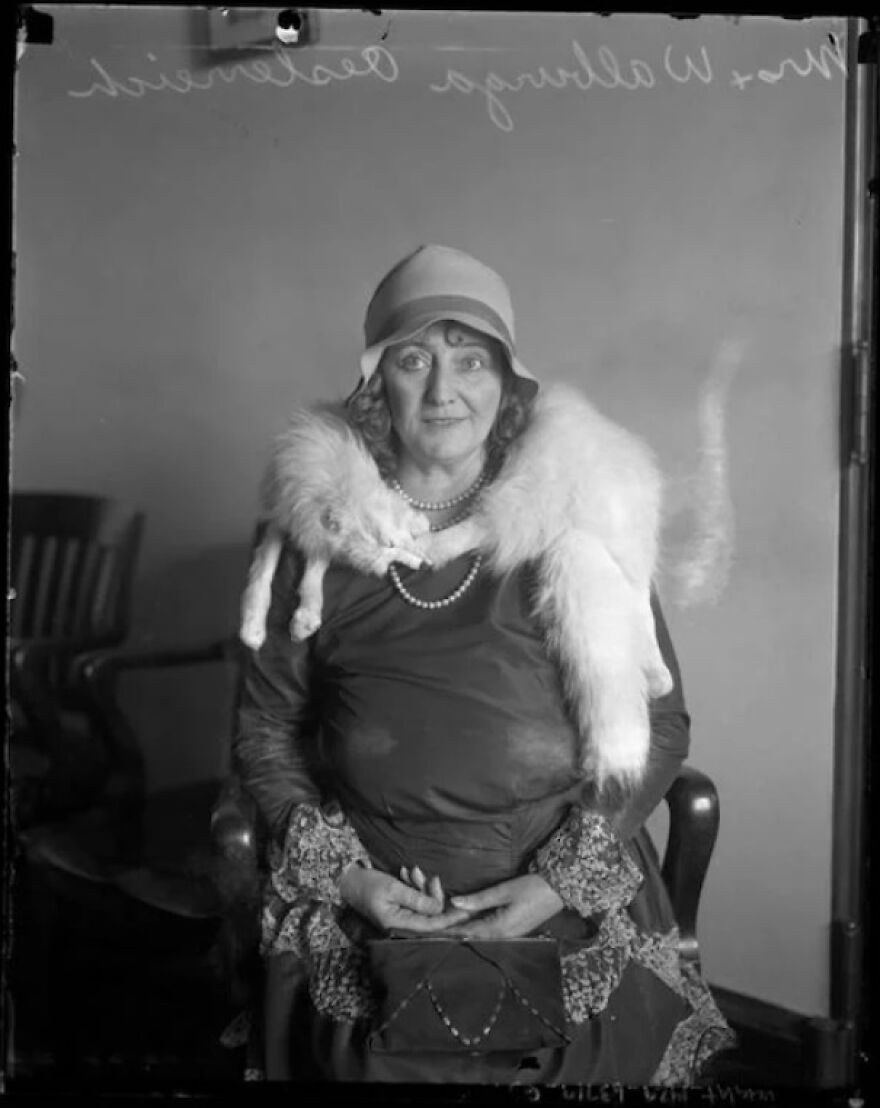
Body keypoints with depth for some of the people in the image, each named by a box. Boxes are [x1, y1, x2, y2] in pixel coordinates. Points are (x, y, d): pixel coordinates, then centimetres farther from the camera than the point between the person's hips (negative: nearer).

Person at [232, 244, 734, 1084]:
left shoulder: (578, 520, -1)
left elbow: (658, 726, 2)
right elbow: (264, 729, 8)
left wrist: (564, 881, -6)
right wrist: (343, 873, -3)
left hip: (571, 907, 0)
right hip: (364, 913, 1)